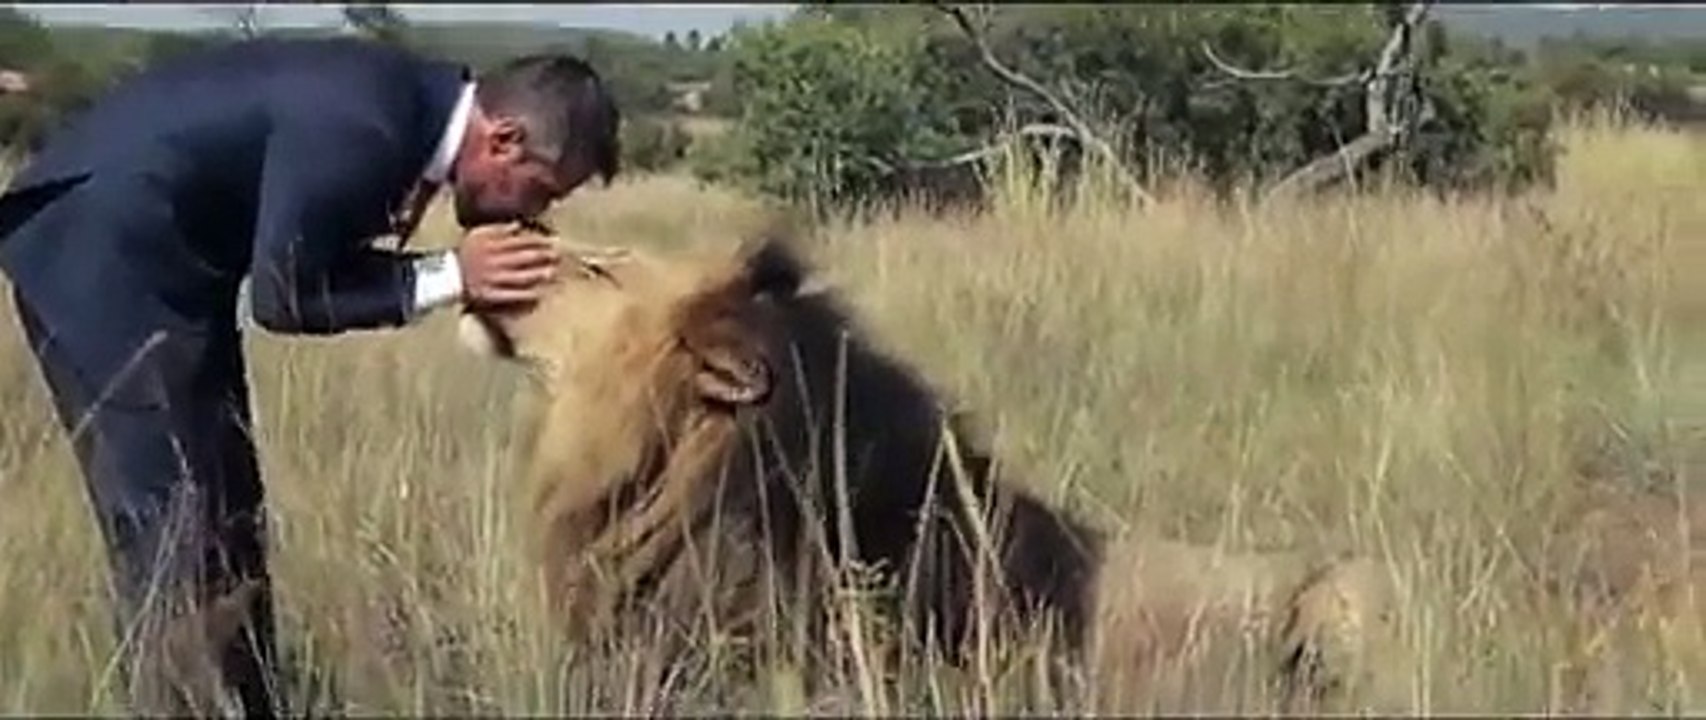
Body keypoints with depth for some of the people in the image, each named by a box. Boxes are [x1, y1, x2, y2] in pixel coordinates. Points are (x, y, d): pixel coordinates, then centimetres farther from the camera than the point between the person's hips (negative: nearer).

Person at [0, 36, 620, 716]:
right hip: (98, 254, -10)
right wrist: (448, 276, -19)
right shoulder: (362, 125, -28)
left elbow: (321, 262, 7)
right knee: (171, 523, -8)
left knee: (227, 512, 13)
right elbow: (282, 297, -21)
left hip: (166, 256, 10)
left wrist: (465, 271, -5)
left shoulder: (413, 106, 0)